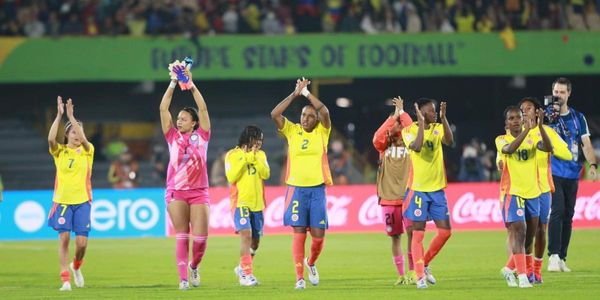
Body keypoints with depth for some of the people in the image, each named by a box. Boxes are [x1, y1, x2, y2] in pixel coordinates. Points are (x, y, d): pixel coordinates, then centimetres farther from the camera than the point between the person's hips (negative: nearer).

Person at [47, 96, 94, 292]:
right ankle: (65, 279, -6)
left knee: (81, 242, -6)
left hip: (82, 201, 0)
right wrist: (59, 115, -22)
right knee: (64, 237, -10)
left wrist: (71, 116, -21)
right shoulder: (60, 151, 3)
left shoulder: (87, 151, 4)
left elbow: (83, 139, -17)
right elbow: (51, 139, -18)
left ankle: (76, 266, 26)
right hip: (62, 201, 0)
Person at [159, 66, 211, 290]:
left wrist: (191, 84, -4)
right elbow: (163, 109, 2)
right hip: (176, 192, 0)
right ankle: (183, 278, 0)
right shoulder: (173, 137, 7)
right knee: (182, 236, -3)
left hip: (199, 192, 0)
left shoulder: (201, 136, 5)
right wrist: (173, 84, -2)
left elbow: (203, 108, -2)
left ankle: (194, 265, 24)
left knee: (200, 238, -4)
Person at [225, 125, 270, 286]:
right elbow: (231, 177, -11)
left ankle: (242, 268, 33)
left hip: (257, 203, 5)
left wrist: (254, 158, -14)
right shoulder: (232, 155, -1)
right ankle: (246, 274, -18)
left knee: (255, 240, 10)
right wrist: (244, 159, -14)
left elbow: (266, 174, -4)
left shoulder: (260, 155, 10)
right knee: (246, 235, -20)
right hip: (240, 202, -5)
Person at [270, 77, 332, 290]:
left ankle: (311, 263, 31)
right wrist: (295, 94, -12)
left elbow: (325, 112, -15)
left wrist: (306, 92, -10)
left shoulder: (322, 132, 4)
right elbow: (275, 114, -10)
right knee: (299, 233, -5)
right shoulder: (292, 131, 4)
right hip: (296, 189, 0)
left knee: (318, 235, 1)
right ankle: (300, 277, 0)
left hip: (317, 189, 1)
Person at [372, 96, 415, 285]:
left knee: (412, 231, -17)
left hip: (407, 196, -2)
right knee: (395, 237, 5)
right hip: (388, 197, 2)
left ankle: (412, 271, -9)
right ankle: (401, 275, 13)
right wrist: (393, 116, -11)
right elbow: (377, 138, -12)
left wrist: (401, 112, -8)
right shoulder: (384, 147, 8)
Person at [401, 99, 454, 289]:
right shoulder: (409, 130, -6)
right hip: (418, 189, -5)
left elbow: (450, 141, -14)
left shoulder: (438, 128, 6)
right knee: (418, 234, -4)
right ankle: (420, 276, 1)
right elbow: (416, 147, -26)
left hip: (437, 188, 5)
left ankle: (424, 265, 21)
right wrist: (421, 123, -23)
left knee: (445, 231, 2)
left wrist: (443, 118, -21)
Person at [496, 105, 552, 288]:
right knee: (518, 232, -14)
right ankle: (522, 276, -14)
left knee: (530, 234, 10)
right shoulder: (502, 140, -2)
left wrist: (540, 126, -26)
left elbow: (548, 148, -14)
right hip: (512, 192, -4)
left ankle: (509, 269, 28)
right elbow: (509, 149, -26)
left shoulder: (532, 138, 6)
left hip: (532, 192, 4)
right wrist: (526, 130, -33)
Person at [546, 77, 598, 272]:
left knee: (568, 215, 5)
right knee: (557, 211, -18)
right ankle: (554, 256, -21)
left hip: (572, 174, 4)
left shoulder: (578, 118, 10)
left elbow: (586, 144, 8)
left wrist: (592, 165, -8)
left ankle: (562, 258, 11)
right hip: (553, 173, -4)